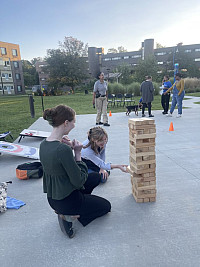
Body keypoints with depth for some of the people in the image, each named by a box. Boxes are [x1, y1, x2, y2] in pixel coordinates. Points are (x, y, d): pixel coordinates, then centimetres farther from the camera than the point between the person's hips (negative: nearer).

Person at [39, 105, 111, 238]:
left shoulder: (44, 144, -4)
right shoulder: (63, 149, -32)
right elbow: (79, 182, -23)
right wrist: (78, 153, -18)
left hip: (53, 198, 8)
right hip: (67, 201, -8)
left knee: (96, 177, 23)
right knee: (106, 206, 18)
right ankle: (69, 216, 2)